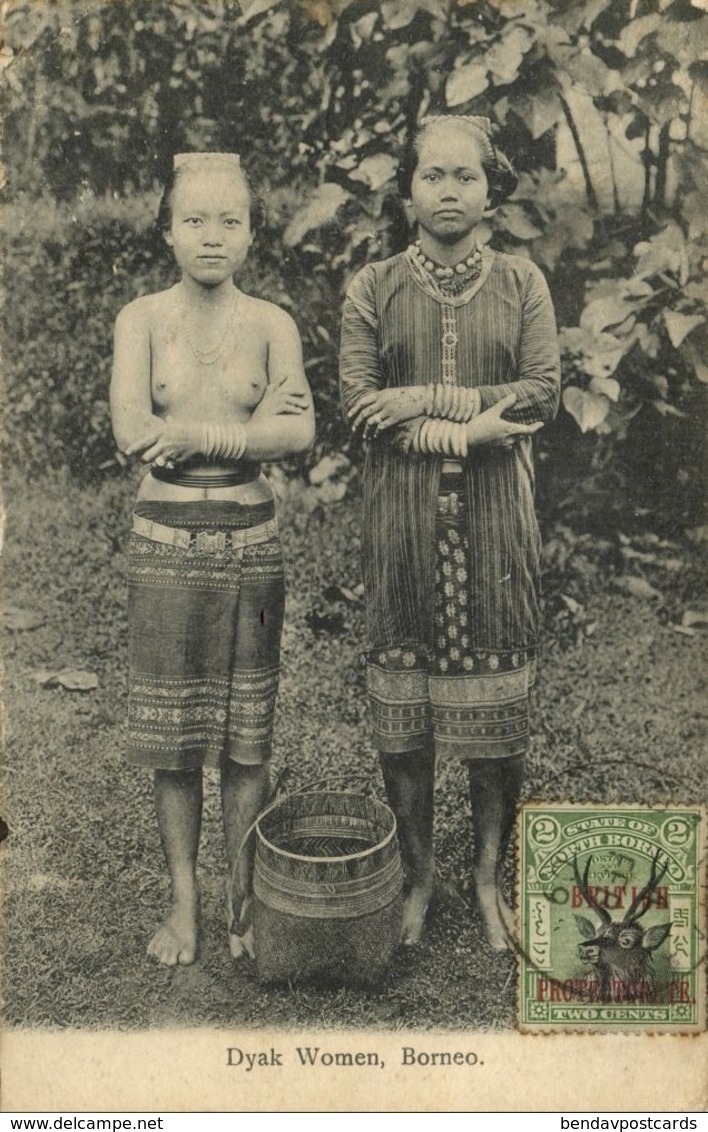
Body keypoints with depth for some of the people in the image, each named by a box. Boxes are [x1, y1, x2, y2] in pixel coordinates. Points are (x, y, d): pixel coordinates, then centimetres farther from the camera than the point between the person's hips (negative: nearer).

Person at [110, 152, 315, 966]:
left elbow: (300, 432, -12)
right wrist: (248, 428, -12)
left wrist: (192, 434, -15)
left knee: (246, 731, 7)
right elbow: (132, 434, -12)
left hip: (249, 540, 0)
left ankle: (242, 896, 24)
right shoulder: (142, 319, 1)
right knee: (172, 734, 7)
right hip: (165, 541, 0)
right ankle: (183, 899, 24)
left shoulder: (271, 324, 2)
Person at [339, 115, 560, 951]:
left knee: (494, 689, 3)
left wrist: (420, 399, -12)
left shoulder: (521, 283, 7)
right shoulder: (374, 288, 6)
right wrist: (468, 427, -15)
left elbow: (542, 395, -4)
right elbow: (354, 401, -4)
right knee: (401, 694, 4)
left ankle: (490, 875, 21)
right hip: (404, 514, 0)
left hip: (493, 515, 0)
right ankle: (415, 874, 22)